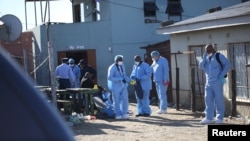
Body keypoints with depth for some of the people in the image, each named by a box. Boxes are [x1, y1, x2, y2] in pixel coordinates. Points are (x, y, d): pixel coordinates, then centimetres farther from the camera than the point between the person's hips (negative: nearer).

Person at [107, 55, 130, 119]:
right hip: (116, 86, -5)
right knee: (117, 101, 2)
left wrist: (129, 79, -3)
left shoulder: (122, 66, 7)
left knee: (125, 99, -2)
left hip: (123, 85, 5)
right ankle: (118, 114, 13)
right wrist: (120, 79, -24)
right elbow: (109, 77, -20)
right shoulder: (112, 68, -13)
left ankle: (124, 114, 8)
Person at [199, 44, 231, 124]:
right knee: (208, 100, 5)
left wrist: (222, 75, -13)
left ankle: (220, 118, 4)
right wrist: (204, 57, -4)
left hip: (217, 82, -6)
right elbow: (201, 67, 6)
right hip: (208, 83, 6)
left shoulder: (219, 56, 0)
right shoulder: (206, 58, 18)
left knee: (219, 100, -2)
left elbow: (227, 64, -6)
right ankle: (209, 118, 10)